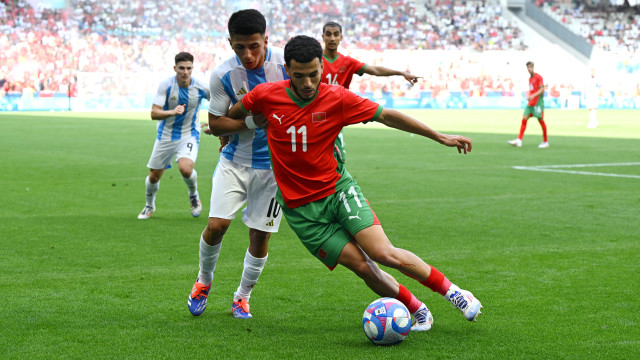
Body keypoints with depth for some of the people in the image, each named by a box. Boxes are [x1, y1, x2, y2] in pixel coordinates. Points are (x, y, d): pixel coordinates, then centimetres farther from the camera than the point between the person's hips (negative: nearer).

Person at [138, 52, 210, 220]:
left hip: (189, 135, -1)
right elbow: (154, 113, -19)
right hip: (166, 135, 1)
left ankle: (194, 195, 4)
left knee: (185, 168, -29)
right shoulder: (165, 85, -15)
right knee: (154, 176, 8)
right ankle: (149, 205, 39)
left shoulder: (201, 87, -12)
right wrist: (172, 112, -35)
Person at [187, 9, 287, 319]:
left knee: (260, 234, 2)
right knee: (216, 224, -11)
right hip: (235, 161, 0)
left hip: (273, 164, 0)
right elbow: (215, 124, -7)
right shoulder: (223, 75, -13)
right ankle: (204, 281, 19)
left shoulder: (285, 63, -13)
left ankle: (242, 296, 24)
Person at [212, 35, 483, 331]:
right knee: (363, 267, -10)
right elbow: (228, 118, 12)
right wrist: (252, 122, -5)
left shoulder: (337, 98, -11)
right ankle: (418, 311, 12)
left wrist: (440, 137, -4)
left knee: (384, 254, -18)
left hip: (337, 189, 0)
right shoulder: (266, 96, -9)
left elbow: (386, 116, -4)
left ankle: (452, 292, 2)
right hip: (301, 209, 0)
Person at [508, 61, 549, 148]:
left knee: (541, 120, -3)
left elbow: (542, 89, -14)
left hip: (538, 102, -7)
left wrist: (533, 96, -25)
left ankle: (545, 142, 7)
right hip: (530, 103, 7)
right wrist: (528, 96, 8)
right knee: (524, 119, -5)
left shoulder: (538, 77, -7)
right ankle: (519, 140, -12)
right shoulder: (530, 78, 17)